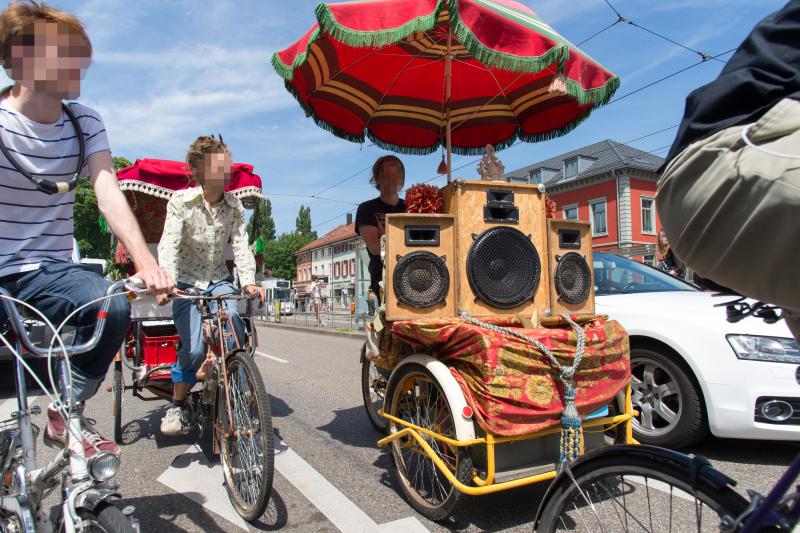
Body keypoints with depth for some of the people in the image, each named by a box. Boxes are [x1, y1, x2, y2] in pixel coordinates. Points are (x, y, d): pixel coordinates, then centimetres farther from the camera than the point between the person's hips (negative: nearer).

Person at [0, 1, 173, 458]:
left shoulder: (85, 123, 1)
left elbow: (108, 191, -13)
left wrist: (145, 261, -30)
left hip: (47, 271, 2)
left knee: (113, 306, -28)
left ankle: (68, 413, -2)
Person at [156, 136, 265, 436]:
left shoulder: (234, 205, -4)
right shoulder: (181, 201, -13)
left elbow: (241, 245, -11)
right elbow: (169, 244, -22)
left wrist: (248, 282, -27)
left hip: (219, 281, 2)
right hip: (187, 282, -2)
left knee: (234, 322, -25)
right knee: (194, 347, -18)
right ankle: (177, 405, 10)